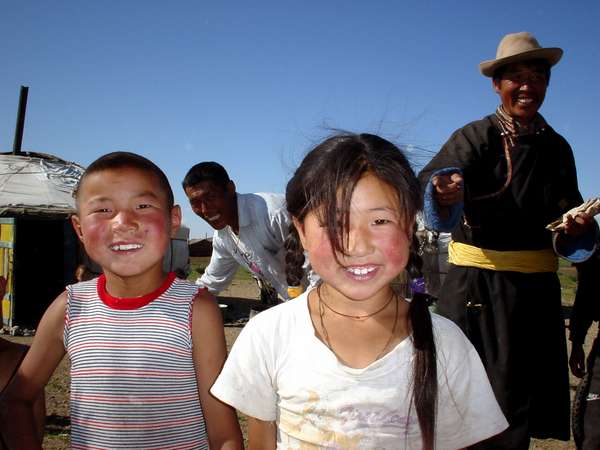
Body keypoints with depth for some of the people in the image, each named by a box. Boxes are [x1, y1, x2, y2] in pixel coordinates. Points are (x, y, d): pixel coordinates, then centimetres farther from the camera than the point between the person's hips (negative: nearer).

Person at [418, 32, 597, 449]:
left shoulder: (557, 147, 10)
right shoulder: (476, 137, -5)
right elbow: (434, 177, -26)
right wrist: (445, 192, -48)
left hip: (538, 288, 5)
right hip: (478, 284, -4)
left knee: (523, 404, 12)